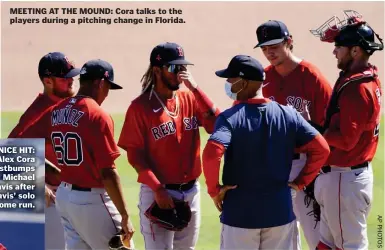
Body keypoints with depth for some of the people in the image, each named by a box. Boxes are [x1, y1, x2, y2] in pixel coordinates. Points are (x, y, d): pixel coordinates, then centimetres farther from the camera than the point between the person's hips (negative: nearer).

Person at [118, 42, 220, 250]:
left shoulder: (190, 99, 6)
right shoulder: (140, 106, -9)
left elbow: (216, 126, -7)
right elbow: (134, 155, -11)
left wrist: (194, 89, -12)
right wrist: (157, 188, -20)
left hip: (191, 192, 6)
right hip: (157, 193, -6)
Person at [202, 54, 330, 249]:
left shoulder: (230, 117, -11)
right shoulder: (288, 115, 1)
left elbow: (212, 153, -28)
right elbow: (321, 149, -4)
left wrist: (214, 189, -13)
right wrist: (301, 182, 4)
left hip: (240, 214, -3)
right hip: (280, 212, 3)